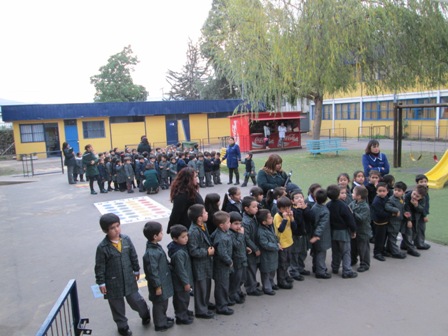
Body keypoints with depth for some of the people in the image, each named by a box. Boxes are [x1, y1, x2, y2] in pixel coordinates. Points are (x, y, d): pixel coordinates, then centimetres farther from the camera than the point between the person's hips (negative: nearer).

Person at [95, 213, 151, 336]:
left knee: (135, 300, 15)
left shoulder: (126, 239, -9)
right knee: (117, 306, 16)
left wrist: (136, 270, 12)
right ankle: (122, 326, 39)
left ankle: (145, 315, 45)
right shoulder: (102, 247, -20)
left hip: (129, 279, 2)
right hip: (113, 282, -2)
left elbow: (133, 256, 4)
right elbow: (99, 267, -12)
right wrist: (101, 283, -8)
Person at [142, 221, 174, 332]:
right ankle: (160, 324, 30)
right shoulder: (151, 253, -31)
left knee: (164, 302, 26)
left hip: (163, 281, 9)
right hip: (158, 283, -9)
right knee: (159, 303, 12)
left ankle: (163, 318, 46)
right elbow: (152, 271, -26)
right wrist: (157, 286, -18)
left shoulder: (156, 246, -1)